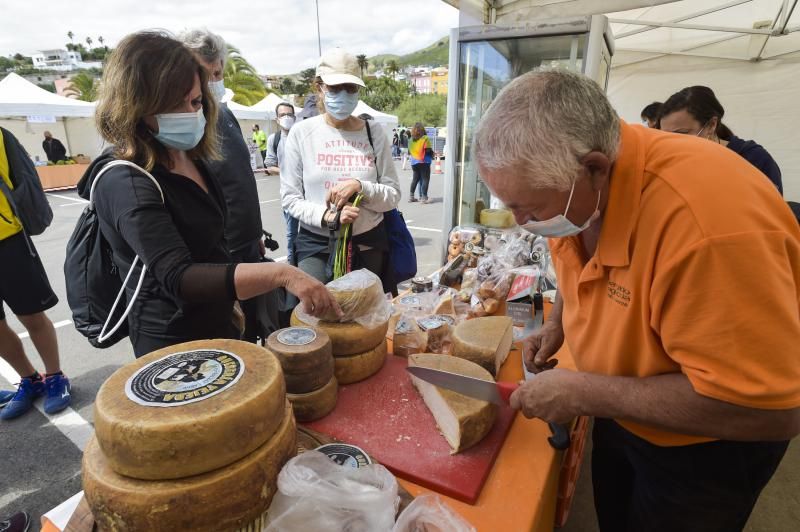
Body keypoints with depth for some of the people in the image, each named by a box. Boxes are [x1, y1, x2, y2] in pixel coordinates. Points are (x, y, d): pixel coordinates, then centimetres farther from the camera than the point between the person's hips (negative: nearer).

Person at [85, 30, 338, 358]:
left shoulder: (189, 159, 2)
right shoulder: (126, 183, -24)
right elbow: (178, 278, -35)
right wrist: (281, 274, -44)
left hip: (216, 326, 8)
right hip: (175, 344, -8)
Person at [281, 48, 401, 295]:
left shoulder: (374, 132, 1)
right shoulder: (301, 132, -2)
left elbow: (393, 196, 1)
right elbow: (289, 197, -1)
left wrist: (360, 186, -18)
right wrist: (326, 215, -18)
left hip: (369, 244, 2)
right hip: (315, 244, -1)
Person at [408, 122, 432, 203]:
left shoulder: (411, 140, 7)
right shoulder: (425, 138, -9)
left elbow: (409, 152, 11)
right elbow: (428, 150, -11)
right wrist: (432, 155, 7)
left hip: (414, 162, 6)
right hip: (424, 162, -6)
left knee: (415, 179, 16)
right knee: (425, 179, 0)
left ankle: (411, 196, 18)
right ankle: (423, 197, -4)